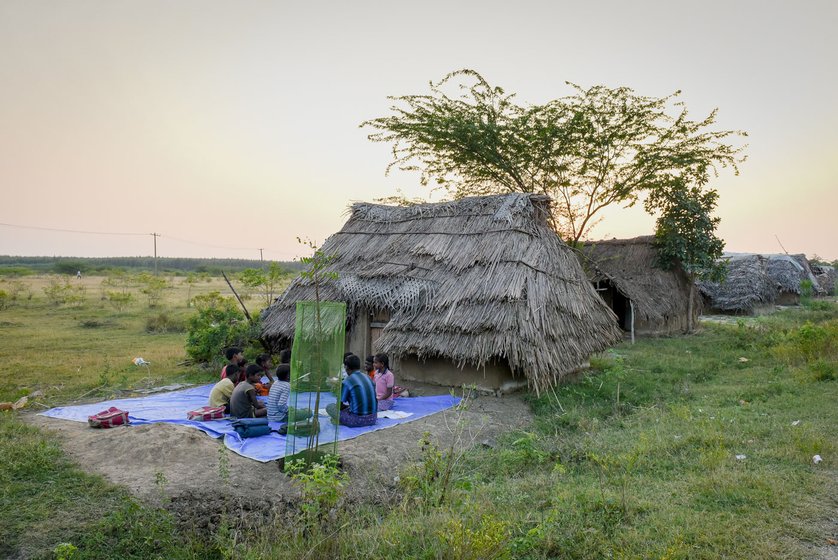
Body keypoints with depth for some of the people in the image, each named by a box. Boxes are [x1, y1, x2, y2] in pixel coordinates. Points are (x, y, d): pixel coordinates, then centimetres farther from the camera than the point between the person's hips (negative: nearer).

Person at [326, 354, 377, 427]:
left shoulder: (347, 382, -9)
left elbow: (339, 405, -3)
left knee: (330, 407, 9)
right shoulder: (368, 377, 9)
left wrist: (346, 406, 19)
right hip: (373, 418, 6)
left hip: (358, 420, -6)